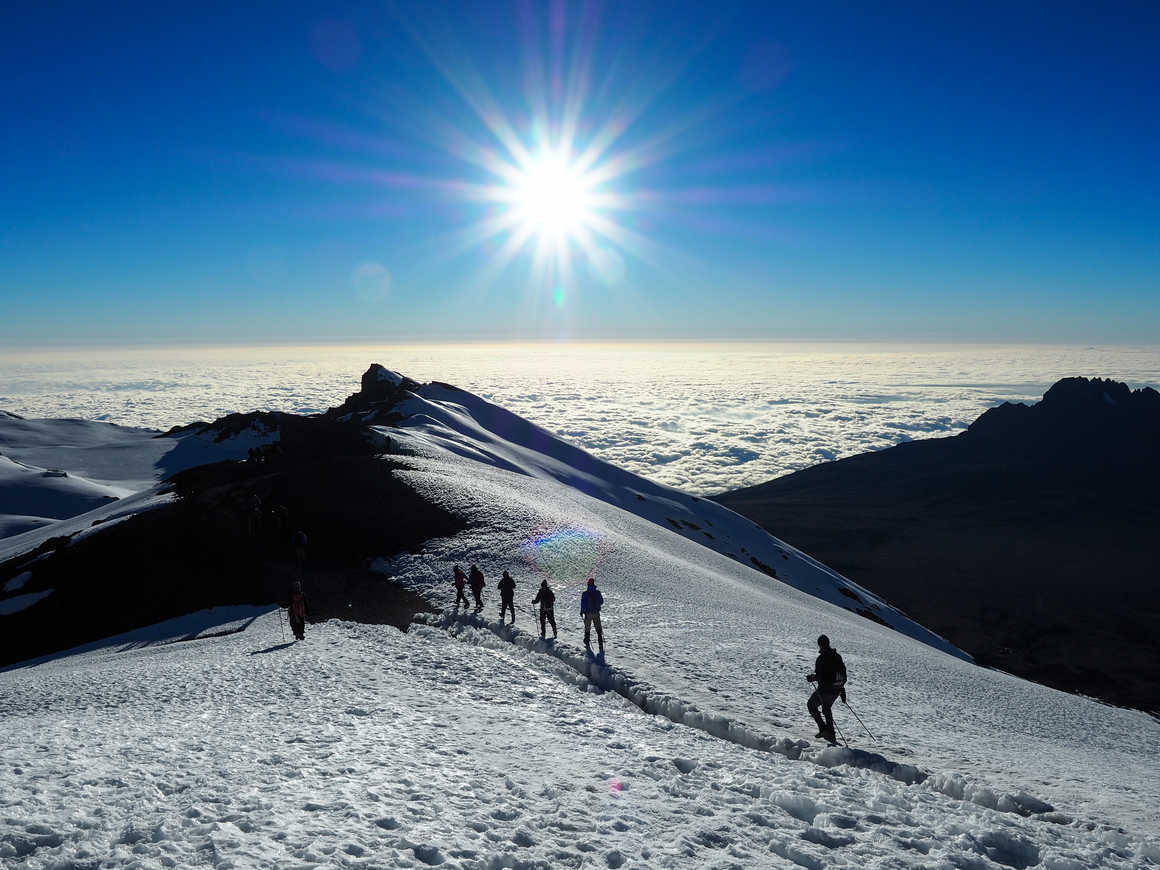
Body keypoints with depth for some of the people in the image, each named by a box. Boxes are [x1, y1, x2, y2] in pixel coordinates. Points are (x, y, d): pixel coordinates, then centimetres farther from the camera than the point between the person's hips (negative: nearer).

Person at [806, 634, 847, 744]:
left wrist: (811, 678, 0)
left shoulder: (822, 658, -16)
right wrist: (842, 690, 20)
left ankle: (823, 729, 1)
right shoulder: (837, 656, 7)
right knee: (826, 708, 26)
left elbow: (819, 676, -20)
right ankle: (831, 734, 23)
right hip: (837, 689, 7)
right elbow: (844, 675, 12)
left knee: (811, 704, 13)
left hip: (825, 689, -7)